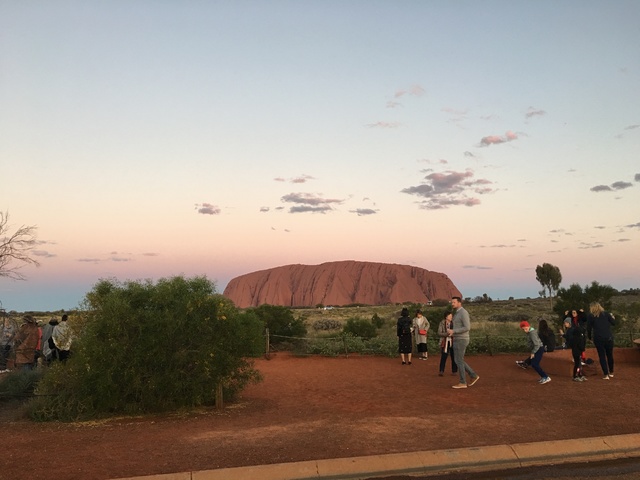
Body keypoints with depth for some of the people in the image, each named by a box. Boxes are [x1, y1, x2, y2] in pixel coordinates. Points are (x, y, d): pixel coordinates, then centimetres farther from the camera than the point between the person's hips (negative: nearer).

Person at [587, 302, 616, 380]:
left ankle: (606, 375, 3)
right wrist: (613, 317, 26)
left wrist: (589, 337, 13)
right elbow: (613, 323, 6)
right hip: (609, 337, 2)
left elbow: (589, 328, -1)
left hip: (598, 339, -2)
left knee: (602, 356, 6)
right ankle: (611, 373, 27)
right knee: (610, 355, 17)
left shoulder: (591, 316, -1)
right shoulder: (606, 314, 3)